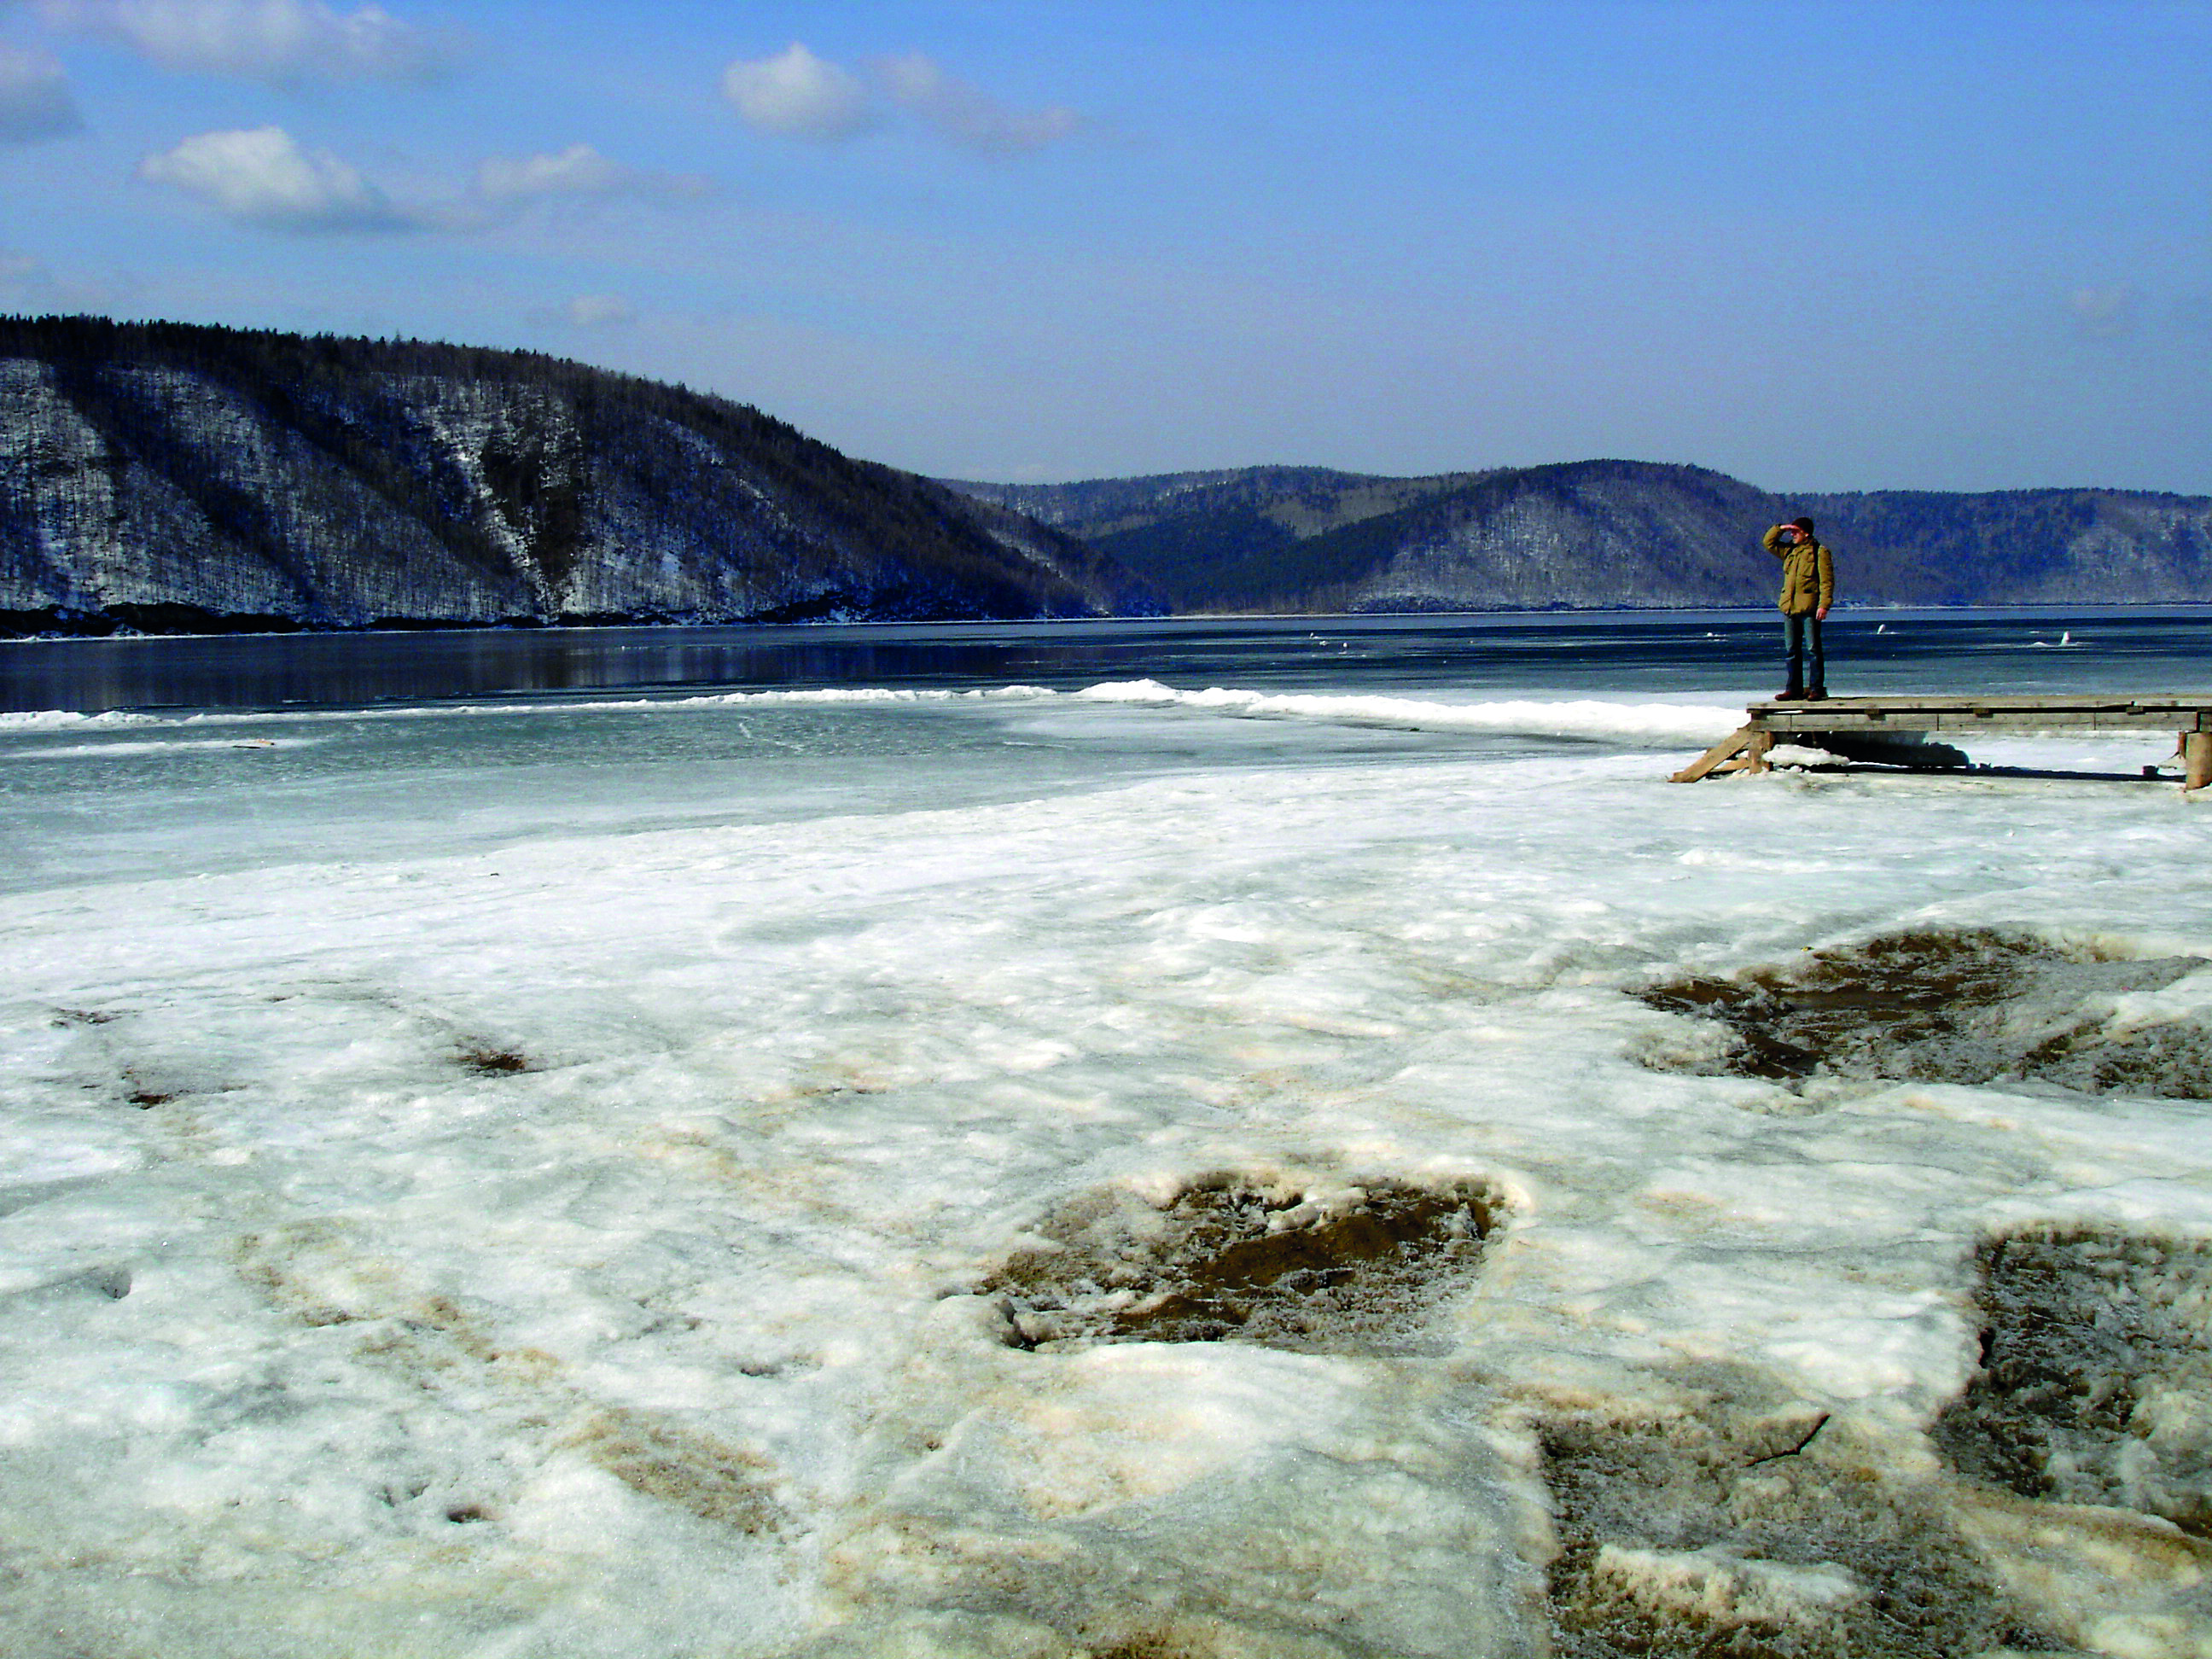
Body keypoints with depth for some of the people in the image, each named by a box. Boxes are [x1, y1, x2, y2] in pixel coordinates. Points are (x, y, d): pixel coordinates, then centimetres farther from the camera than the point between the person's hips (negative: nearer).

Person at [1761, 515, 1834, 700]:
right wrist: (1780, 529, 8)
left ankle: (1816, 688, -3)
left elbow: (1827, 581, -8)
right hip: (1789, 608, 7)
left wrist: (1824, 604, -16)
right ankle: (1794, 688, 13)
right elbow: (1768, 542, 24)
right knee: (1791, 650, 8)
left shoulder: (1819, 551, -3)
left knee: (1812, 649, -6)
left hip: (1809, 609, -7)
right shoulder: (1789, 551, 16)